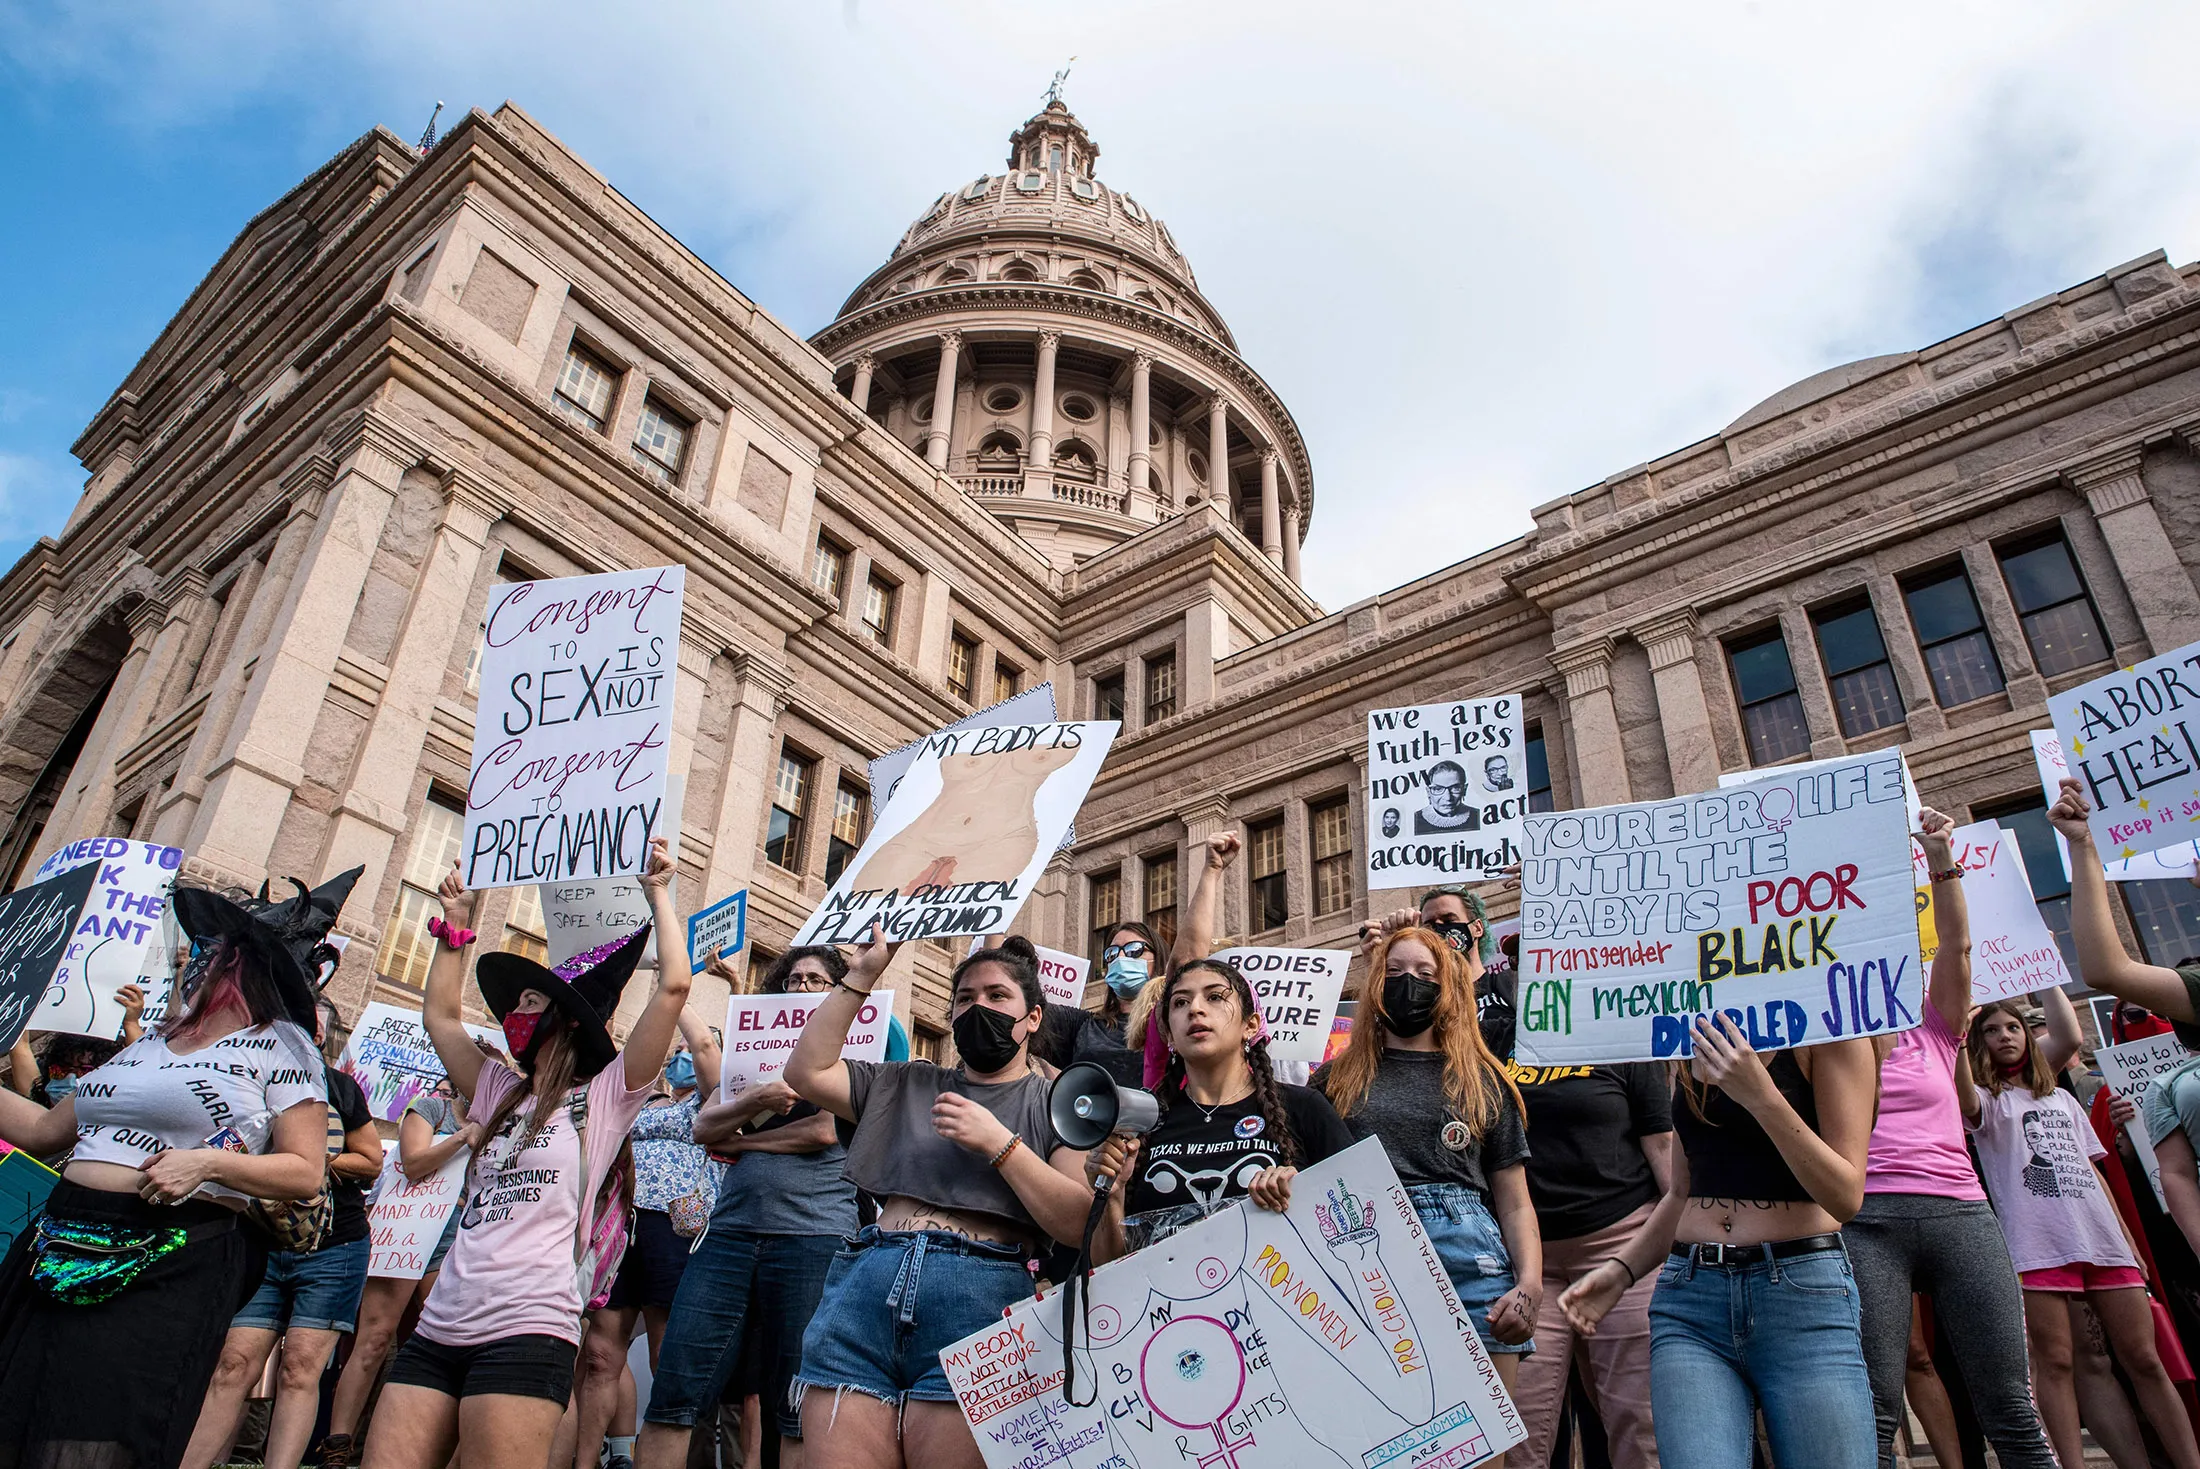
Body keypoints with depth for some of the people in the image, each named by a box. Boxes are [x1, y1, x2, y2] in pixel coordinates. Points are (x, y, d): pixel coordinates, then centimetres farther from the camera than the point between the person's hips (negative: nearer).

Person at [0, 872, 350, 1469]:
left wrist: (208, 1162, -19)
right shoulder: (155, 1038, 19)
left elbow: (306, 1172, -7)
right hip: (57, 1256, 7)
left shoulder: (279, 1045, -2)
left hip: (167, 1275, -7)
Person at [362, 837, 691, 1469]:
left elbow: (674, 986, -7)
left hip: (525, 1329, -6)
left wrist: (659, 896, 2)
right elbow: (439, 1015, 29)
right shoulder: (501, 1096, 22)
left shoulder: (605, 1097, 3)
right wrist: (455, 924, 31)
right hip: (438, 1328, 6)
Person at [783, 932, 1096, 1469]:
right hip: (865, 1289, 4)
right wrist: (861, 975, 15)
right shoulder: (907, 1085, 26)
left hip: (978, 1300, -3)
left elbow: (1080, 1224, -1)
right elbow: (807, 1072, 16)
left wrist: (999, 1144, -7)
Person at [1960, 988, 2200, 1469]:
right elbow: (1965, 1099, -20)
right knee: (2055, 1363, -6)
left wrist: (2128, 1240, 16)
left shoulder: (2061, 1099, 24)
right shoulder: (1987, 1100, 7)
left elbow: (2093, 1171, 23)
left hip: (2102, 1241, 5)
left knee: (2144, 1360, 3)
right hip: (2037, 1246, -4)